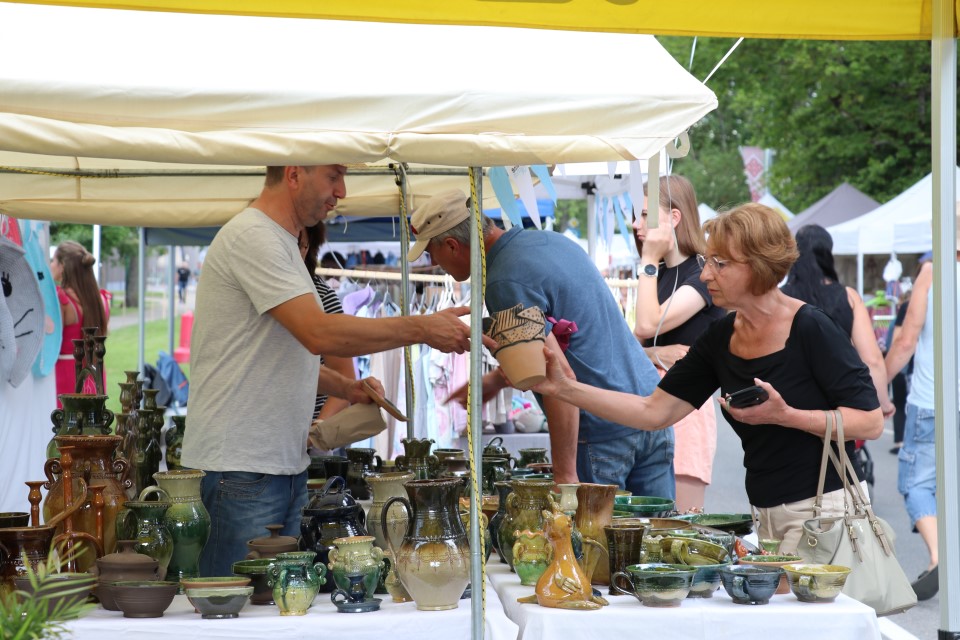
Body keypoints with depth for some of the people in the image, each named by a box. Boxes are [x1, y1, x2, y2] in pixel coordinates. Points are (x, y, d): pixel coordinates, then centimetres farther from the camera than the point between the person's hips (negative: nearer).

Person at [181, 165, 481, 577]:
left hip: (285, 462, 10)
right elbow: (320, 334, -23)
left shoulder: (280, 242, 19)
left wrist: (346, 388, 15)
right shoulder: (252, 238, -14)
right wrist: (422, 329, -18)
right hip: (240, 465, -10)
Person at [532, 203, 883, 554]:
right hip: (768, 515, 7)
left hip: (825, 509, -7)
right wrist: (565, 389, -3)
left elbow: (870, 422, -15)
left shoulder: (811, 330, -14)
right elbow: (655, 411, 5)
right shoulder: (720, 338, 6)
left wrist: (784, 415, -24)